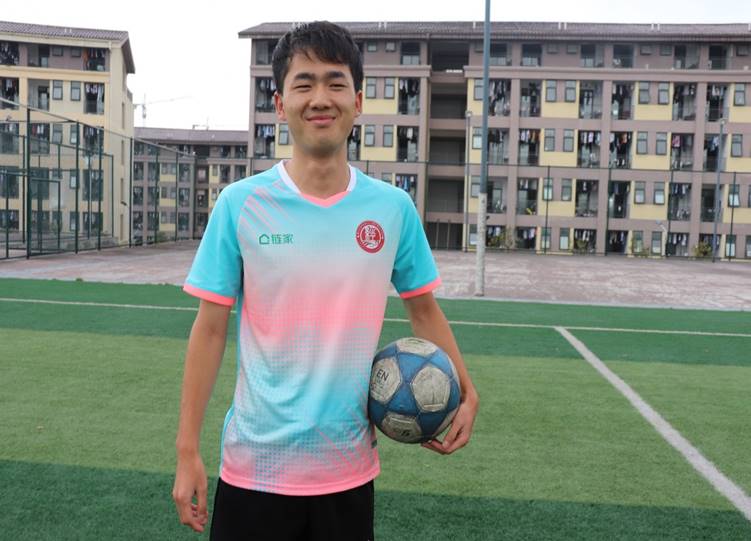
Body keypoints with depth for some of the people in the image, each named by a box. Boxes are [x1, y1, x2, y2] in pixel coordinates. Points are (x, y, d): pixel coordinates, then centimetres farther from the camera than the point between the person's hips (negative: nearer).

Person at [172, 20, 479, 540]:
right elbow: (210, 329, -4)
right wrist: (188, 450, -4)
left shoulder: (394, 207, -3)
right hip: (255, 465, -1)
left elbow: (423, 308, 10)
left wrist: (465, 393, 0)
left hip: (350, 468, 2)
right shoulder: (241, 203, -8)